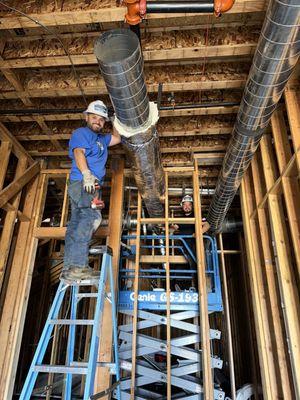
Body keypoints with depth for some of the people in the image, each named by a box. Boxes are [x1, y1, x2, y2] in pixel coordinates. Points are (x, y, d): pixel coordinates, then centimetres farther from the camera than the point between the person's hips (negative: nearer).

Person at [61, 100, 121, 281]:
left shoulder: (101, 139, 29)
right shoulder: (81, 133, 4)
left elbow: (117, 138, 41)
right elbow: (78, 152, -13)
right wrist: (86, 173, -28)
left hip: (91, 185, 9)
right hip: (82, 183, -9)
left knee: (76, 225, 3)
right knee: (92, 217, -27)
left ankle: (69, 268, 5)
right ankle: (77, 266, -33)